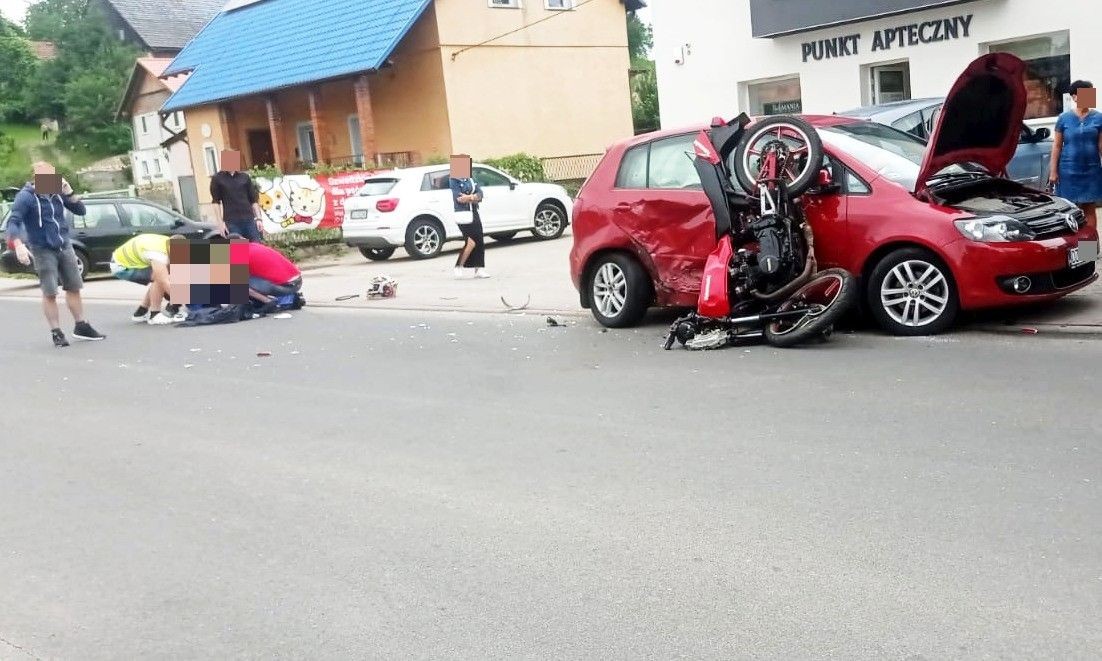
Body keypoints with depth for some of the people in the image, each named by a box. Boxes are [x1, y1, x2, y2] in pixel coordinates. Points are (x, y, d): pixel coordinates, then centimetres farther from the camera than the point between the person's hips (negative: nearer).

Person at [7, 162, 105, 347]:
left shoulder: (58, 193, 3)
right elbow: (13, 222, -15)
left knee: (74, 288, 10)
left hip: (65, 246, 5)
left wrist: (69, 193, -10)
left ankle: (81, 327, 21)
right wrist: (19, 245, -30)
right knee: (50, 293, -4)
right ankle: (56, 333, 4)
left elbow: (80, 210, 6)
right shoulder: (26, 197, -11)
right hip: (43, 250, -5)